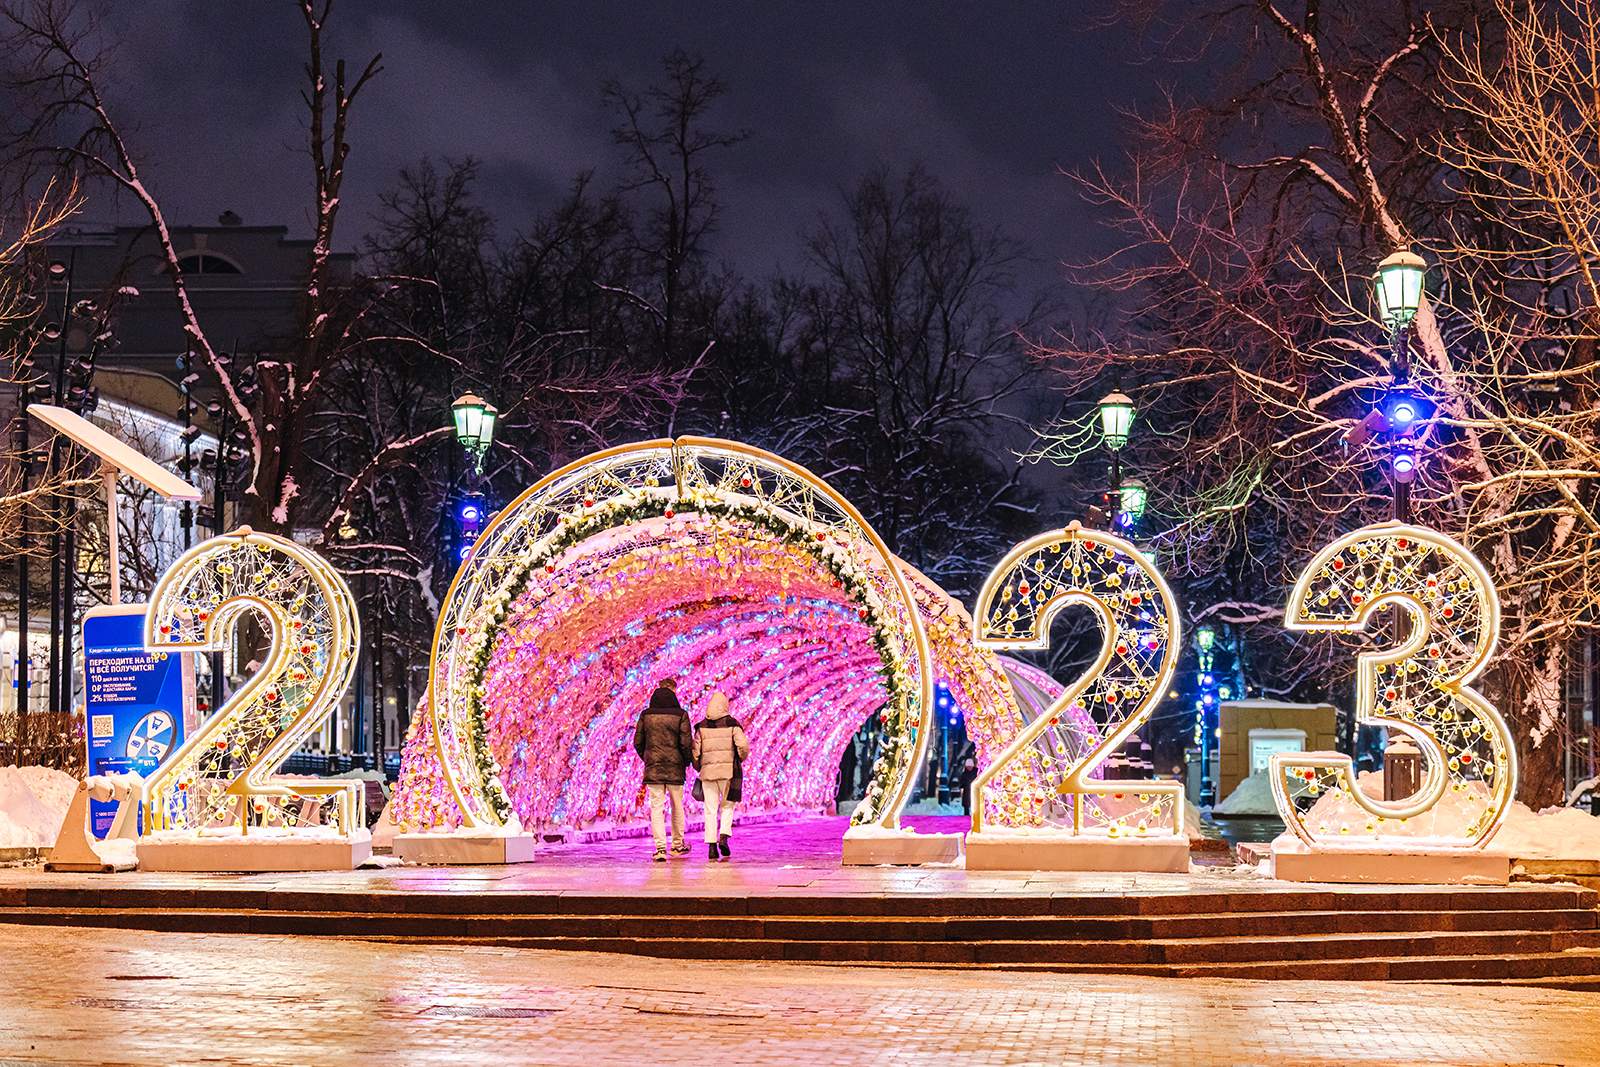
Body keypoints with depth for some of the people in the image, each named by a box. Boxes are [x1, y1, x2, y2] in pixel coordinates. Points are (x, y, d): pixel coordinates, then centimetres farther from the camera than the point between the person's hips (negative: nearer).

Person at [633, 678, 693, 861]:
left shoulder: (646, 715, 1)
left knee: (656, 808, 1)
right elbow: (686, 743, -10)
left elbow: (638, 742, 4)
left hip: (653, 769, 1)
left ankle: (660, 847, -11)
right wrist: (687, 762, 8)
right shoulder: (680, 715, -6)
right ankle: (677, 845, 25)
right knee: (677, 807, 15)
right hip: (675, 769, -1)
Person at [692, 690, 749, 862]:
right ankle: (723, 836, -5)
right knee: (727, 805, 15)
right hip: (728, 770, -1)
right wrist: (742, 758, 7)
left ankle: (711, 846, -1)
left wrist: (698, 767, 17)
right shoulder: (732, 724, 0)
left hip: (708, 770, 1)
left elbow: (695, 750, 3)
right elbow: (742, 744, -12)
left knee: (710, 809, 4)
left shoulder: (702, 726, 6)